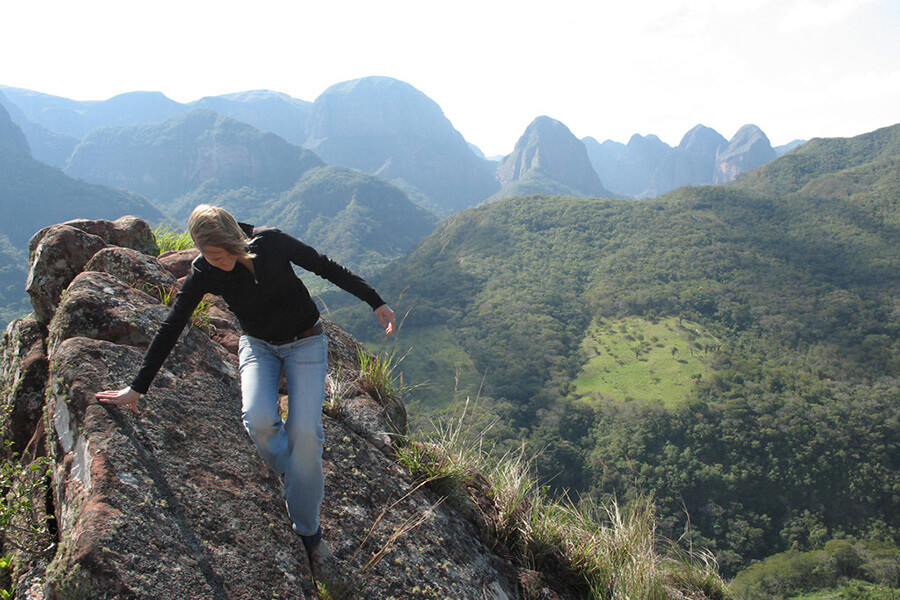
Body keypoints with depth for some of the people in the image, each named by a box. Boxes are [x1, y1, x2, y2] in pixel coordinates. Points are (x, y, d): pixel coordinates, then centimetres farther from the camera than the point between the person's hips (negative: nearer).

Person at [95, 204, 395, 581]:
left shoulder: (270, 243, -21)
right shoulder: (202, 274, -15)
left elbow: (326, 267, -9)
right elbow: (170, 329, -6)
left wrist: (375, 302, -7)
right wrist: (137, 388, -2)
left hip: (305, 344, -2)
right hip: (258, 345, 2)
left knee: (305, 432, -19)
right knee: (258, 420, -28)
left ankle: (308, 532, 1)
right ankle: (292, 476, 7)